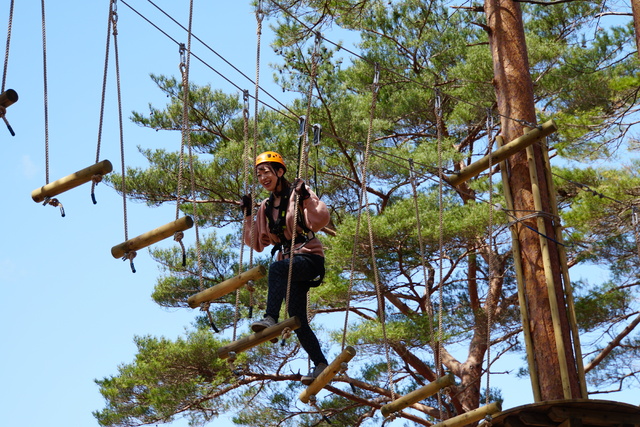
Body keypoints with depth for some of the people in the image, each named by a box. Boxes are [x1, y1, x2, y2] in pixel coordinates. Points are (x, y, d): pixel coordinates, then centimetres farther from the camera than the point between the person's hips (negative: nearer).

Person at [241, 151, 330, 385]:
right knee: (297, 318, 0)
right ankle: (320, 364, 7)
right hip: (289, 262, 7)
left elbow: (321, 220, -16)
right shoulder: (266, 207, 16)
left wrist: (306, 199, -25)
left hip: (309, 258, -7)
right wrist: (248, 215, 12)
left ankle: (271, 319, -47)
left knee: (276, 267, -38)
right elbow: (257, 243, 17)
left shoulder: (298, 192, -2)